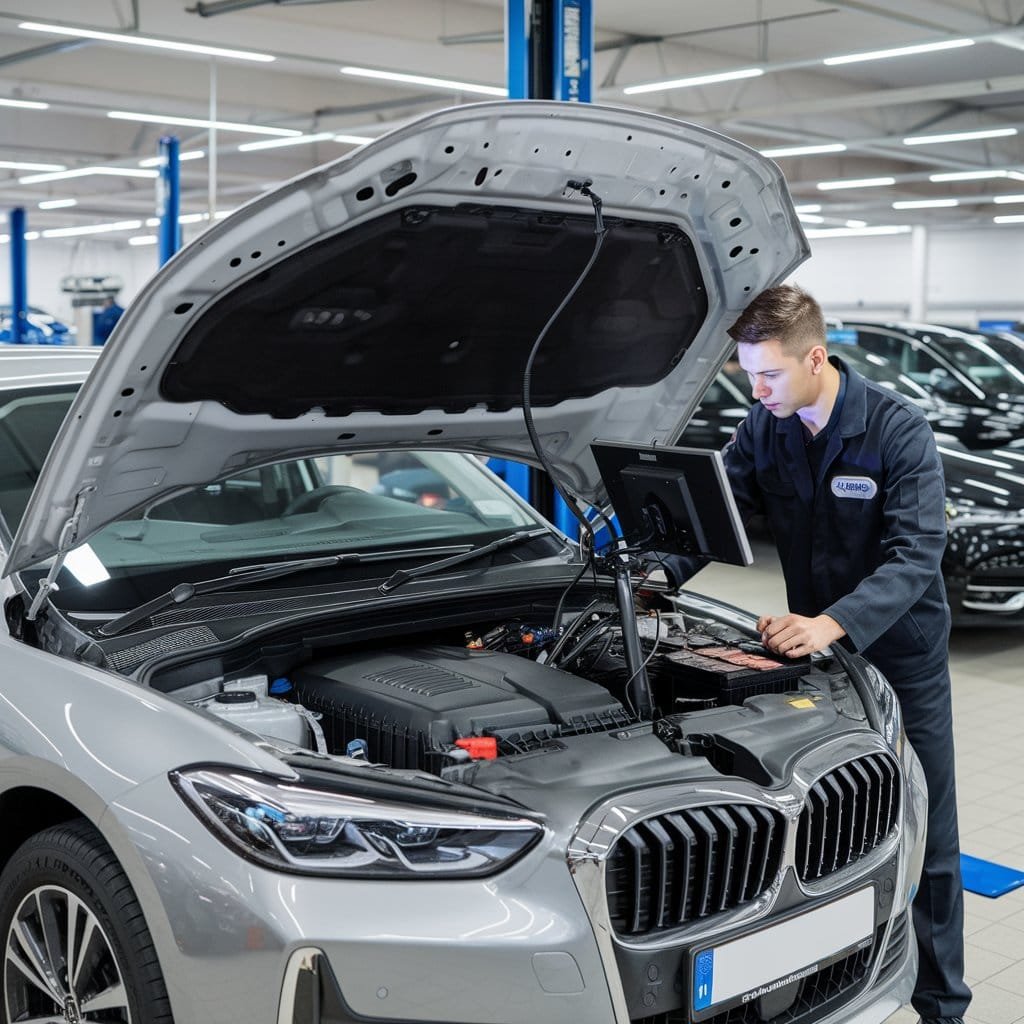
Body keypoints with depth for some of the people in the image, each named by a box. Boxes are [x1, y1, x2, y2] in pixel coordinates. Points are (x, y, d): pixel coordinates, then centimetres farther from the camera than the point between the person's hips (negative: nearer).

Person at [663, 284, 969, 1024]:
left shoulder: (898, 431, -19)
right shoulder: (764, 430, -3)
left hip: (900, 651, -4)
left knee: (926, 841, 5)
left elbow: (915, 554, -25)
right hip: (814, 648, 5)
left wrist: (833, 623, -40)